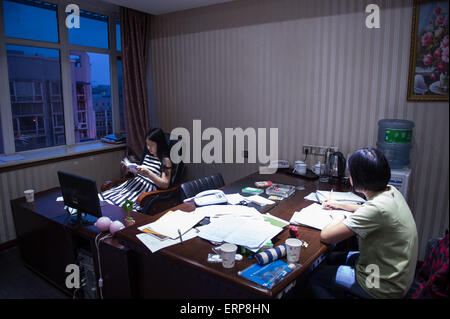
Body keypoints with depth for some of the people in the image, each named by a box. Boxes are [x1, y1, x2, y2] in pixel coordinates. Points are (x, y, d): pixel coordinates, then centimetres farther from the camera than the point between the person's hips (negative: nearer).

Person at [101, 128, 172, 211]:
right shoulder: (147, 156, 17)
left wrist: (148, 173, -21)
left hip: (148, 189, -8)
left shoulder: (165, 160, -6)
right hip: (136, 183, 8)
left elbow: (165, 185, -13)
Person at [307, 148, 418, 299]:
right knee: (332, 258, 21)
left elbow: (325, 236, -30)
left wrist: (339, 219, -11)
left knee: (315, 276, 3)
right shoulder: (390, 191, -6)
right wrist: (339, 205, 20)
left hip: (384, 287, -8)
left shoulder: (376, 208, -34)